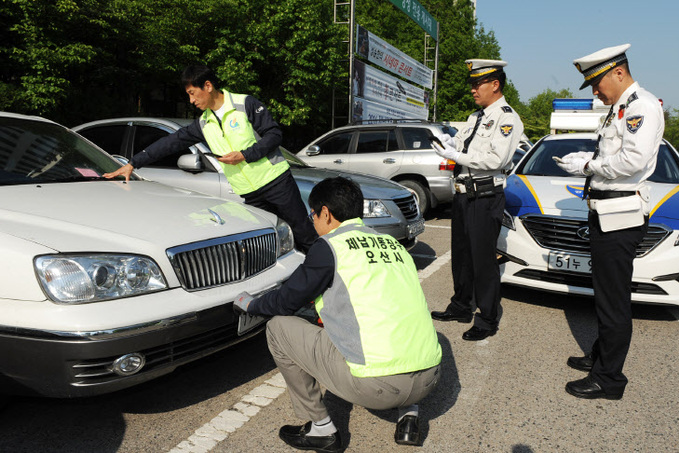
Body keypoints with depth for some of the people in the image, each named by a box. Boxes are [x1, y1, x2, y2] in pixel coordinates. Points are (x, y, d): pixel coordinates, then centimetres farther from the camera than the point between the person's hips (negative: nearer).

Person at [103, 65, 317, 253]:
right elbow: (170, 142, 12)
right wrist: (133, 163, 11)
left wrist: (244, 155, -16)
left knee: (305, 236, -1)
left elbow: (274, 133, -8)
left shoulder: (245, 104, -5)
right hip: (251, 195, 5)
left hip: (276, 179, -5)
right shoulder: (204, 124, 11)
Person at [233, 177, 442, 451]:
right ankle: (409, 413, 22)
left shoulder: (330, 246, -2)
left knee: (278, 328, 8)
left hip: (376, 386, -7)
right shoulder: (393, 243, 17)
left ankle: (321, 429, 16)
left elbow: (287, 302, 7)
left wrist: (249, 304, 27)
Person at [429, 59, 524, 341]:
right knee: (461, 255, 17)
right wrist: (450, 142, -2)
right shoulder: (475, 117, 18)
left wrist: (455, 155, -20)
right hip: (463, 194, 9)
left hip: (485, 198, -9)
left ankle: (488, 320, 12)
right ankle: (461, 307, 33)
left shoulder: (507, 119, -9)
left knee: (483, 260, -2)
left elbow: (495, 159, -21)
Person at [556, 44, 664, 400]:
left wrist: (588, 166, -14)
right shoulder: (620, 109, 20)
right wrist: (586, 158, 7)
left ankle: (608, 379, 7)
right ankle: (601, 356, 34)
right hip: (608, 214, 10)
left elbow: (634, 160, -24)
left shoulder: (642, 105, -11)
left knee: (614, 301, -3)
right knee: (606, 295, 19)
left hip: (621, 218, -10)